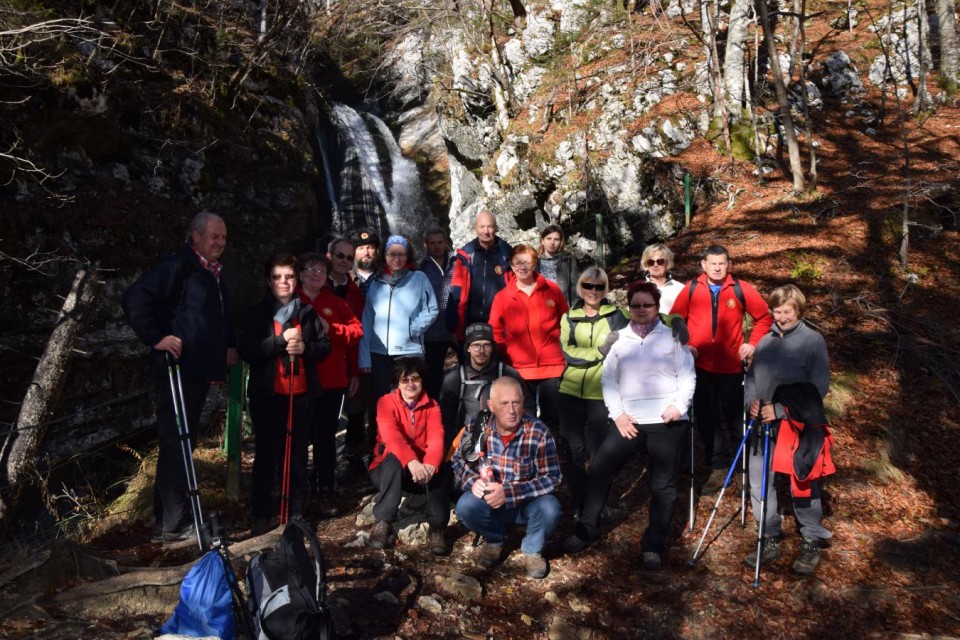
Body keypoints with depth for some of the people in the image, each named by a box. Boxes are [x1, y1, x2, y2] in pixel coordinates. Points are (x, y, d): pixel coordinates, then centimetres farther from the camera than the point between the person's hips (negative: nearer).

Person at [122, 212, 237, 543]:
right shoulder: (178, 266, -11)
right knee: (174, 444, -4)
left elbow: (222, 318, 30)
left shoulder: (215, 275, 17)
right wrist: (156, 338, -21)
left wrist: (230, 345, 14)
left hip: (200, 371, 9)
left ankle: (168, 518, 27)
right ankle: (172, 524, 4)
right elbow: (135, 298, -20)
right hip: (177, 369, -9)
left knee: (183, 443, 15)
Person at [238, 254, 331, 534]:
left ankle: (297, 511, 18)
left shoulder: (308, 312, 10)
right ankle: (261, 516, 12)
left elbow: (325, 346, 9)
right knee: (266, 455, 3)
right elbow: (246, 351, -8)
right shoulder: (256, 313, 3)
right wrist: (281, 340, -18)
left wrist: (305, 348, -12)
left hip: (302, 394, 2)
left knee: (297, 455, 8)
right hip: (267, 394, -2)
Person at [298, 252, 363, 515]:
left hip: (331, 382, 1)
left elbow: (356, 330, 3)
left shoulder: (335, 303, 11)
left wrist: (330, 329, -9)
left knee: (326, 436, 5)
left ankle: (325, 491, 12)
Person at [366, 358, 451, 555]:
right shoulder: (386, 402, -9)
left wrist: (429, 464, -40)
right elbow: (391, 436, -27)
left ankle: (437, 527, -25)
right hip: (388, 469, -2)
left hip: (420, 468, 2)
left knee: (438, 468, -31)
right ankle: (383, 521, -28)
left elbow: (436, 438, -17)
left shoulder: (431, 406, 0)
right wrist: (411, 461, -46)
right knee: (395, 459, -36)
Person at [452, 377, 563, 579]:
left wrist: (509, 492, -33)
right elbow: (459, 460, -1)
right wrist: (473, 481, -24)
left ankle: (533, 549, 3)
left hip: (528, 502, -2)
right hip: (490, 500, 2)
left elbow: (552, 478, -23)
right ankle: (494, 540, 7)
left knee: (549, 509, -32)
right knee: (465, 506, -28)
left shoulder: (538, 432, -21)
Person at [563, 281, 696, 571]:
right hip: (629, 421, 2)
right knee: (598, 470, -4)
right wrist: (617, 413, -4)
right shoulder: (619, 340, 12)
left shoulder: (672, 336, 7)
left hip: (667, 421, -2)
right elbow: (608, 378, 7)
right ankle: (586, 531, 11)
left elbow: (687, 376, 3)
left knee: (663, 485, 4)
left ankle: (653, 546, 17)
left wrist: (679, 406, -13)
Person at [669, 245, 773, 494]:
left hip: (732, 366, -1)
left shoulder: (741, 289, -3)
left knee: (736, 416, 7)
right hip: (700, 366, 2)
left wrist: (753, 343, -2)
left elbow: (764, 317, 6)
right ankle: (718, 468, 23)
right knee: (706, 419, 9)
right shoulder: (691, 289, -1)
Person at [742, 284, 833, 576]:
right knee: (759, 484, 7)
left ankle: (812, 544, 21)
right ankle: (770, 540, 23)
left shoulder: (813, 340, -4)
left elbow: (819, 386, -10)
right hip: (764, 425, 5)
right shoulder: (765, 341, 9)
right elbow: (751, 376, 16)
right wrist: (751, 400, -5)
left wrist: (781, 409, -16)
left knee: (803, 485, 3)